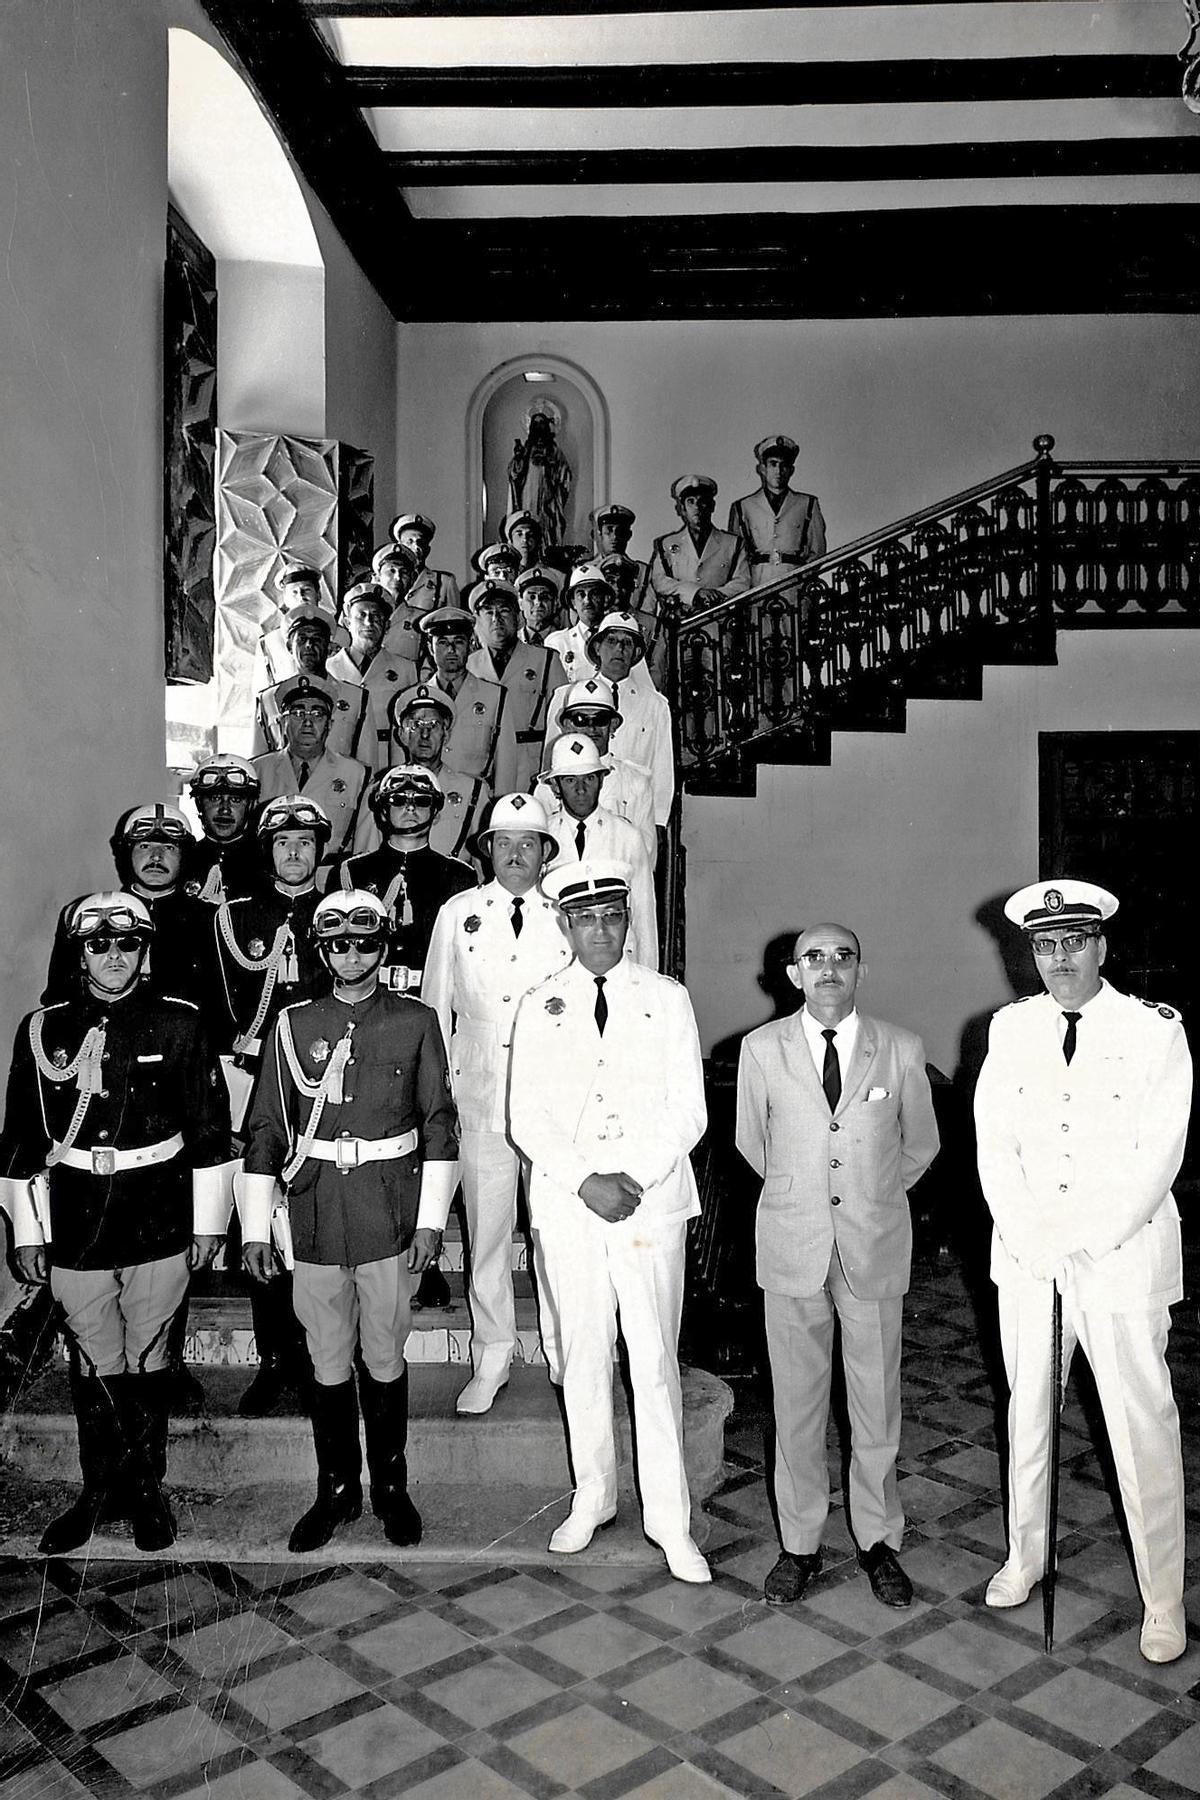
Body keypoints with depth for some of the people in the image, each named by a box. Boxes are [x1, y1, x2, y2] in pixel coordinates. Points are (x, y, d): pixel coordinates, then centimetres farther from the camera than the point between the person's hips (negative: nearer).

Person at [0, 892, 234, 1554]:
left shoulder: (179, 1023, -3)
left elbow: (210, 1127, 0)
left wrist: (208, 1221, -1)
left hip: (160, 1227, -1)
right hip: (75, 1229, 1)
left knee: (147, 1361, 10)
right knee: (94, 1365, 11)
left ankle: (146, 1487, 26)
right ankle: (100, 1491, 27)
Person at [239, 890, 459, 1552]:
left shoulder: (416, 1022, 1)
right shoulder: (293, 1024, 4)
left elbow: (439, 1123, 2)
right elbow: (265, 1128, 5)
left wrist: (431, 1217, -3)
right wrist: (255, 1227, 3)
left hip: (390, 1216, -1)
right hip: (316, 1217, 1)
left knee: (384, 1359, 9)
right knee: (328, 1362, 10)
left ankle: (391, 1487, 26)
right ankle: (337, 1490, 26)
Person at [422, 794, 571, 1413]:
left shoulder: (568, 918, 5)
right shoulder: (457, 914, 7)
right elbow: (435, 1007, 10)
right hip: (479, 1094, 1)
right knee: (486, 1229, 6)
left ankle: (564, 1354, 20)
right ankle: (491, 1358, 20)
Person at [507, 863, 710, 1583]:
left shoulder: (667, 999, 4)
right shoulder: (541, 1006, 6)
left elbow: (688, 1113, 0)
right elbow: (526, 1117, 1)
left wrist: (635, 1179, -12)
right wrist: (584, 1181, -12)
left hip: (653, 1201, -1)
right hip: (567, 1204, 2)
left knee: (656, 1362, 0)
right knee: (584, 1357, 9)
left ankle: (670, 1519, 12)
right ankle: (593, 1498, 27)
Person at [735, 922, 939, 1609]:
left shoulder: (902, 1050, -2)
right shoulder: (762, 1049, -2)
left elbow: (921, 1145, 13)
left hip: (875, 1244, 0)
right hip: (792, 1244, 0)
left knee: (878, 1402, 8)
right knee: (796, 1403, 8)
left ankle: (879, 1541, 26)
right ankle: (801, 1544, 24)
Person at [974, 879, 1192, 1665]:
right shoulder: (1012, 1027, 5)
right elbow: (994, 1145, 2)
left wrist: (1080, 1244, -15)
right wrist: (1030, 1240, -10)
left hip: (1123, 1257, -3)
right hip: (1026, 1256, 3)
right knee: (1027, 1410, 14)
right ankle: (1027, 1555, 32)